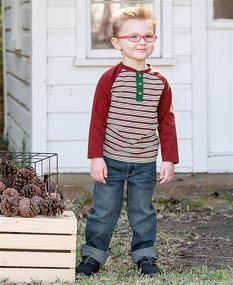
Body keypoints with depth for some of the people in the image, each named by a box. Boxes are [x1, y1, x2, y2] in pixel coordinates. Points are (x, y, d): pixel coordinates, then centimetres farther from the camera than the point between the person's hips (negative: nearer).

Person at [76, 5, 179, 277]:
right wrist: (96, 157, -10)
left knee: (143, 212, 13)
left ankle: (145, 256, 24)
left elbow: (166, 122, 6)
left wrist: (169, 159, 2)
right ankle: (93, 256, 19)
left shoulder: (160, 83, 2)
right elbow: (98, 120, -6)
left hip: (145, 163, 2)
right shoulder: (110, 79, -7)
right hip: (111, 160, -2)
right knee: (103, 211, 6)